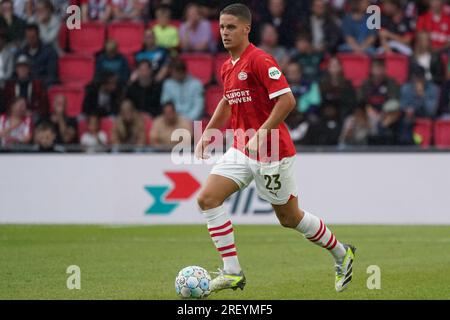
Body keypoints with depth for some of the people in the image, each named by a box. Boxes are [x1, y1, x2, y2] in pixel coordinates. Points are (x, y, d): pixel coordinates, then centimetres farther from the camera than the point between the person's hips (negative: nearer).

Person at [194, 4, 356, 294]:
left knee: (290, 218, 5)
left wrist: (262, 134, -28)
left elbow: (287, 100, -23)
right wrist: (207, 134, 23)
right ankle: (232, 273, -6)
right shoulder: (228, 66, 10)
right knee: (207, 198, -9)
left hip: (271, 153, -8)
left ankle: (342, 254, 30)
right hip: (241, 150, 8)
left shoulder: (260, 61, -17)